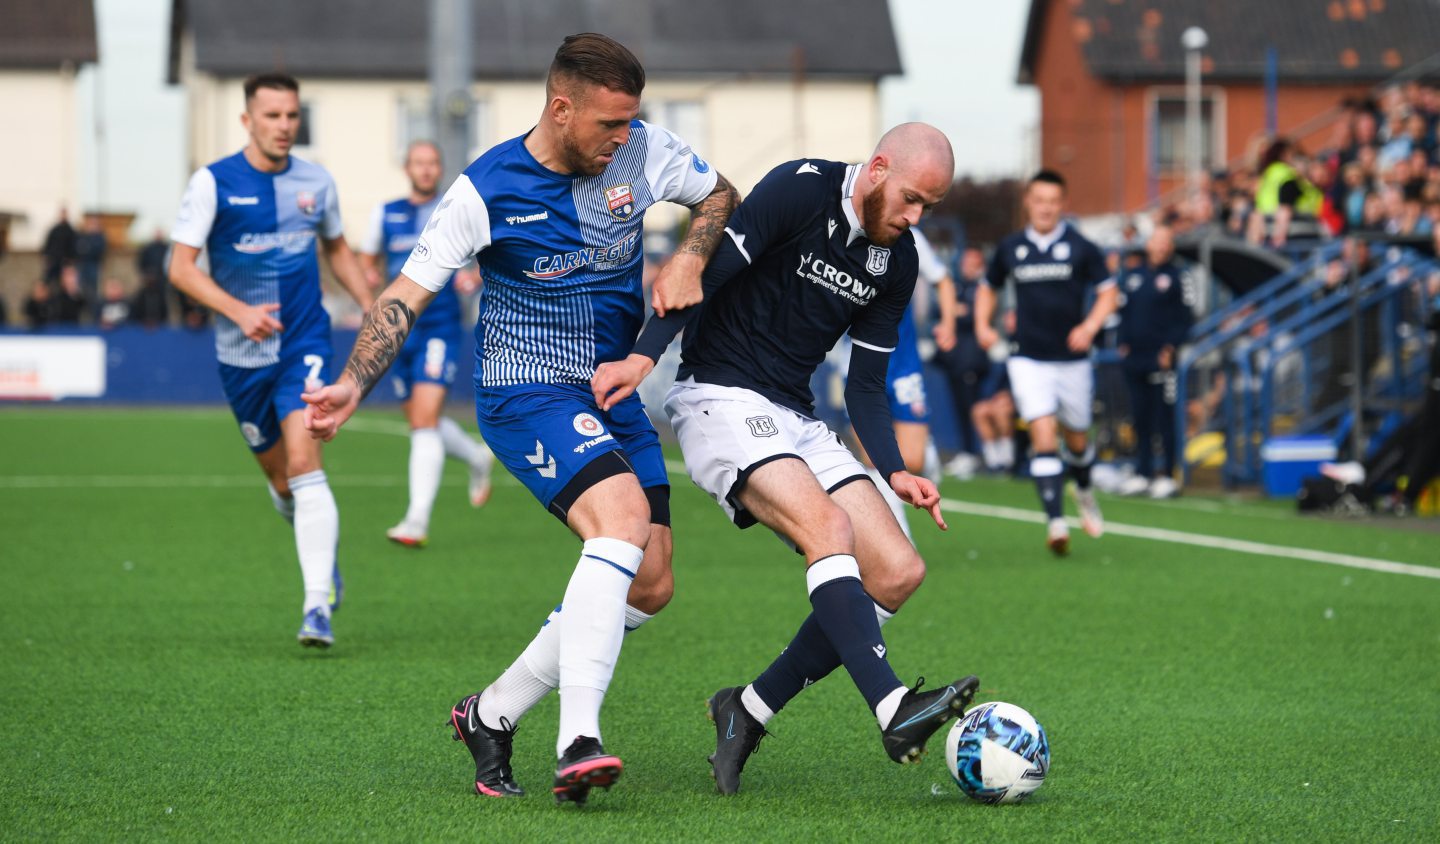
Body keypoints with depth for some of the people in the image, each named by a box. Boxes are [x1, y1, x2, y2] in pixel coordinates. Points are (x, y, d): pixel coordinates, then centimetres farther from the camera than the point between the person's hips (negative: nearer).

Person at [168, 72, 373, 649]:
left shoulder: (316, 182, 3)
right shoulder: (214, 183, -6)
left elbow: (337, 249, 21)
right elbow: (181, 267, -10)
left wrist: (371, 308, 11)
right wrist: (239, 311, -23)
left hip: (304, 345, 0)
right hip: (242, 355, 0)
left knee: (303, 463, -18)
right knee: (279, 478, 10)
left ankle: (318, 606, -23)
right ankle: (324, 555, 41)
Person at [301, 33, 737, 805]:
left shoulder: (641, 151, -4)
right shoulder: (487, 190, -15)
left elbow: (719, 196, 13)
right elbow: (407, 294, -10)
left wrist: (689, 258, -7)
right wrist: (353, 383, -23)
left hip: (617, 393, 7)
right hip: (527, 394, -6)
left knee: (650, 584, 2)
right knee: (623, 517, -31)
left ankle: (492, 715, 17)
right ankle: (577, 742, -39)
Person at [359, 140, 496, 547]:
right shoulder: (385, 214, 10)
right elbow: (366, 259, 19)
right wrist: (368, 276, -4)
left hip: (440, 327, -5)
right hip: (398, 329, 5)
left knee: (425, 420, -18)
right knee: (422, 423, 13)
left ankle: (417, 520, -21)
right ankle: (478, 458, 44)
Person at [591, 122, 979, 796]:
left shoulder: (897, 262, 8)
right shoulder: (799, 190, -12)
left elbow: (865, 386, 11)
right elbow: (704, 273, -15)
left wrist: (895, 472, -3)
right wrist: (644, 355, -27)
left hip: (795, 421, 8)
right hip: (721, 402, -8)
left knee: (898, 573, -6)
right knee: (828, 525, -30)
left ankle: (749, 710, 2)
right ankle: (893, 709, -41)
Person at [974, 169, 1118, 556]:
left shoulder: (1080, 248, -2)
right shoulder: (1010, 248, 5)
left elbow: (1108, 291, -1)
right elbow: (988, 287, 20)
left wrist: (1090, 326, -17)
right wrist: (983, 325, 4)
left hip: (1072, 360, 0)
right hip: (1028, 360, 0)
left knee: (1077, 439, 13)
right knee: (1043, 435, -16)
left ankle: (1084, 491, 46)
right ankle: (1055, 522, -21)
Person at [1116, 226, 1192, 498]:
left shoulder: (1176, 277, 0)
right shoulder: (1133, 276, 15)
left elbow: (1185, 318, -3)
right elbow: (1124, 312, 19)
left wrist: (1170, 347, -11)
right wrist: (1123, 343, 7)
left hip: (1161, 360, -5)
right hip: (1133, 358, 5)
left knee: (1164, 420, -4)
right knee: (1140, 418, 9)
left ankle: (1166, 476, 0)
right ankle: (1142, 473, 15)